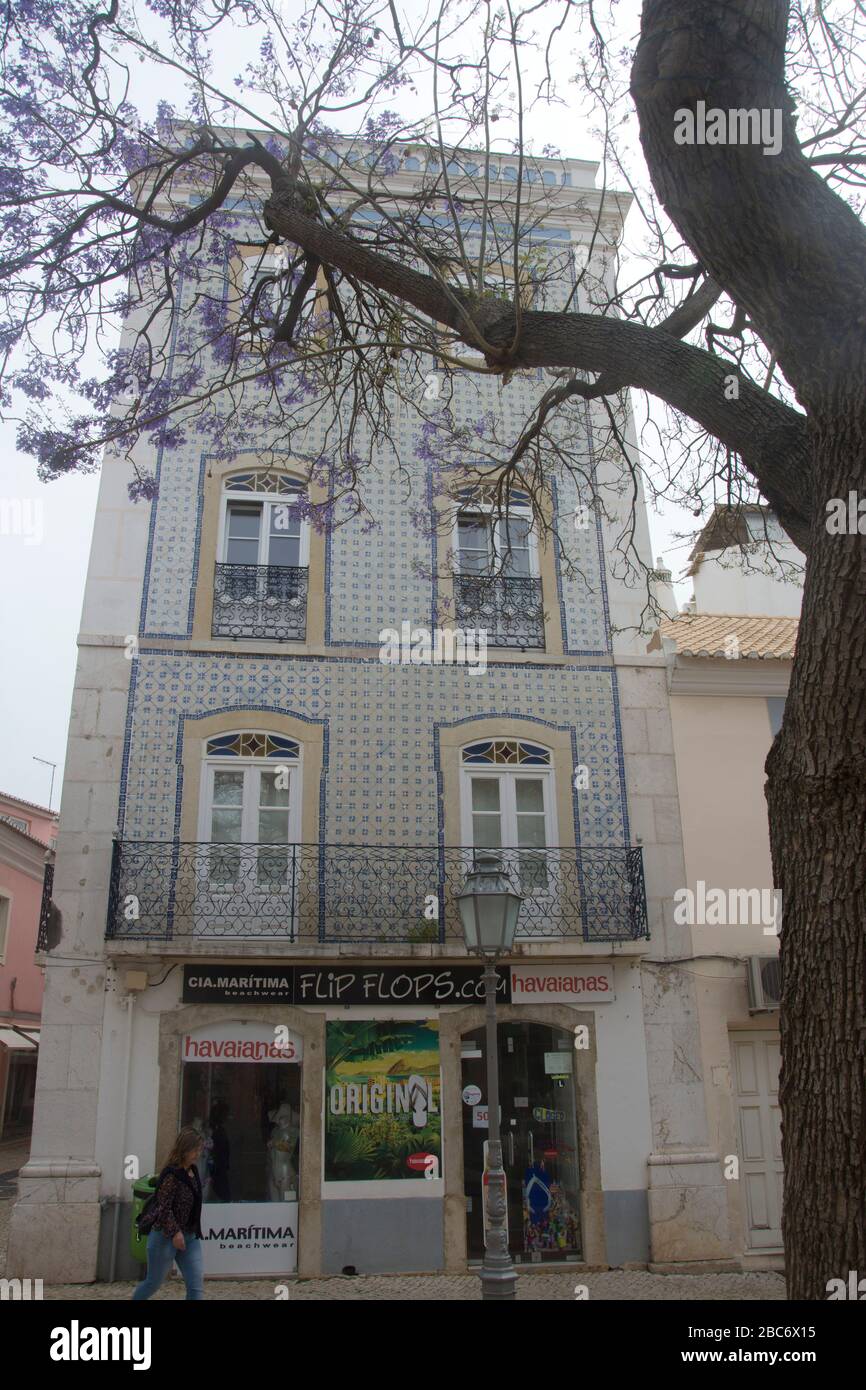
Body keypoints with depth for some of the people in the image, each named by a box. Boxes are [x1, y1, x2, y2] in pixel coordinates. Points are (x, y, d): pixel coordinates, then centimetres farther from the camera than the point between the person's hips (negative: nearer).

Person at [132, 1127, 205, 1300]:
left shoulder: (193, 1171, 4)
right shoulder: (172, 1174, -19)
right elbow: (164, 1207, -22)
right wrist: (175, 1232, -24)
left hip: (190, 1236, 7)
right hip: (166, 1236, -7)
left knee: (196, 1285, -1)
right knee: (154, 1282, 12)